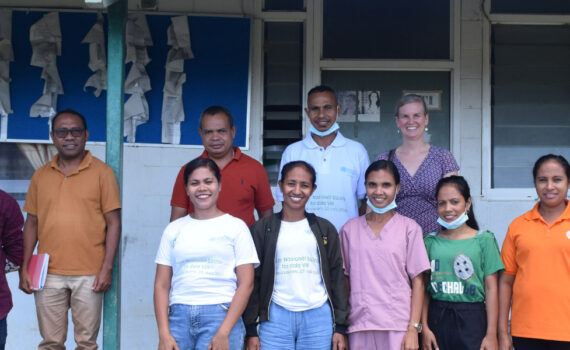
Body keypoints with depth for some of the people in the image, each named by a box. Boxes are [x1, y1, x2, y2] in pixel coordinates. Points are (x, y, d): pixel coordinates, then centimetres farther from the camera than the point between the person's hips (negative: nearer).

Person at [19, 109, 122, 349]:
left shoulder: (102, 172, 1)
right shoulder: (41, 175, 11)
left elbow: (113, 223, -1)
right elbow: (31, 223, 13)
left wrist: (107, 268, -8)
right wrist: (25, 267, 5)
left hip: (89, 275, -3)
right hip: (48, 274, 3)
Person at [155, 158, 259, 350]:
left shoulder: (236, 226, 7)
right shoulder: (174, 229, 14)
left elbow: (246, 284, 0)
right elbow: (162, 285, 10)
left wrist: (224, 333, -10)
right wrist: (164, 334, -2)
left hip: (219, 315, -3)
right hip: (179, 316, 3)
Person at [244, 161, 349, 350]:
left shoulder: (325, 229, 11)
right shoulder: (262, 229, 7)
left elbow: (337, 278, 11)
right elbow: (252, 280, 6)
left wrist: (340, 327, 5)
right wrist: (251, 330, 1)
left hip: (318, 319, 1)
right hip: (276, 318, -1)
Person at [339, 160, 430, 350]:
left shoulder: (409, 228, 4)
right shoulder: (350, 229, 10)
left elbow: (418, 281, 1)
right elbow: (345, 280, 11)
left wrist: (413, 328, -6)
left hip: (399, 327, -2)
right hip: (359, 326, 2)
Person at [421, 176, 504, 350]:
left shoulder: (484, 239, 3)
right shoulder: (430, 241, 9)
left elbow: (491, 288, 1)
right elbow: (423, 288, 8)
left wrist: (491, 334, -3)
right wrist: (424, 327, 1)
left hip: (472, 318, -2)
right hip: (437, 318, 2)